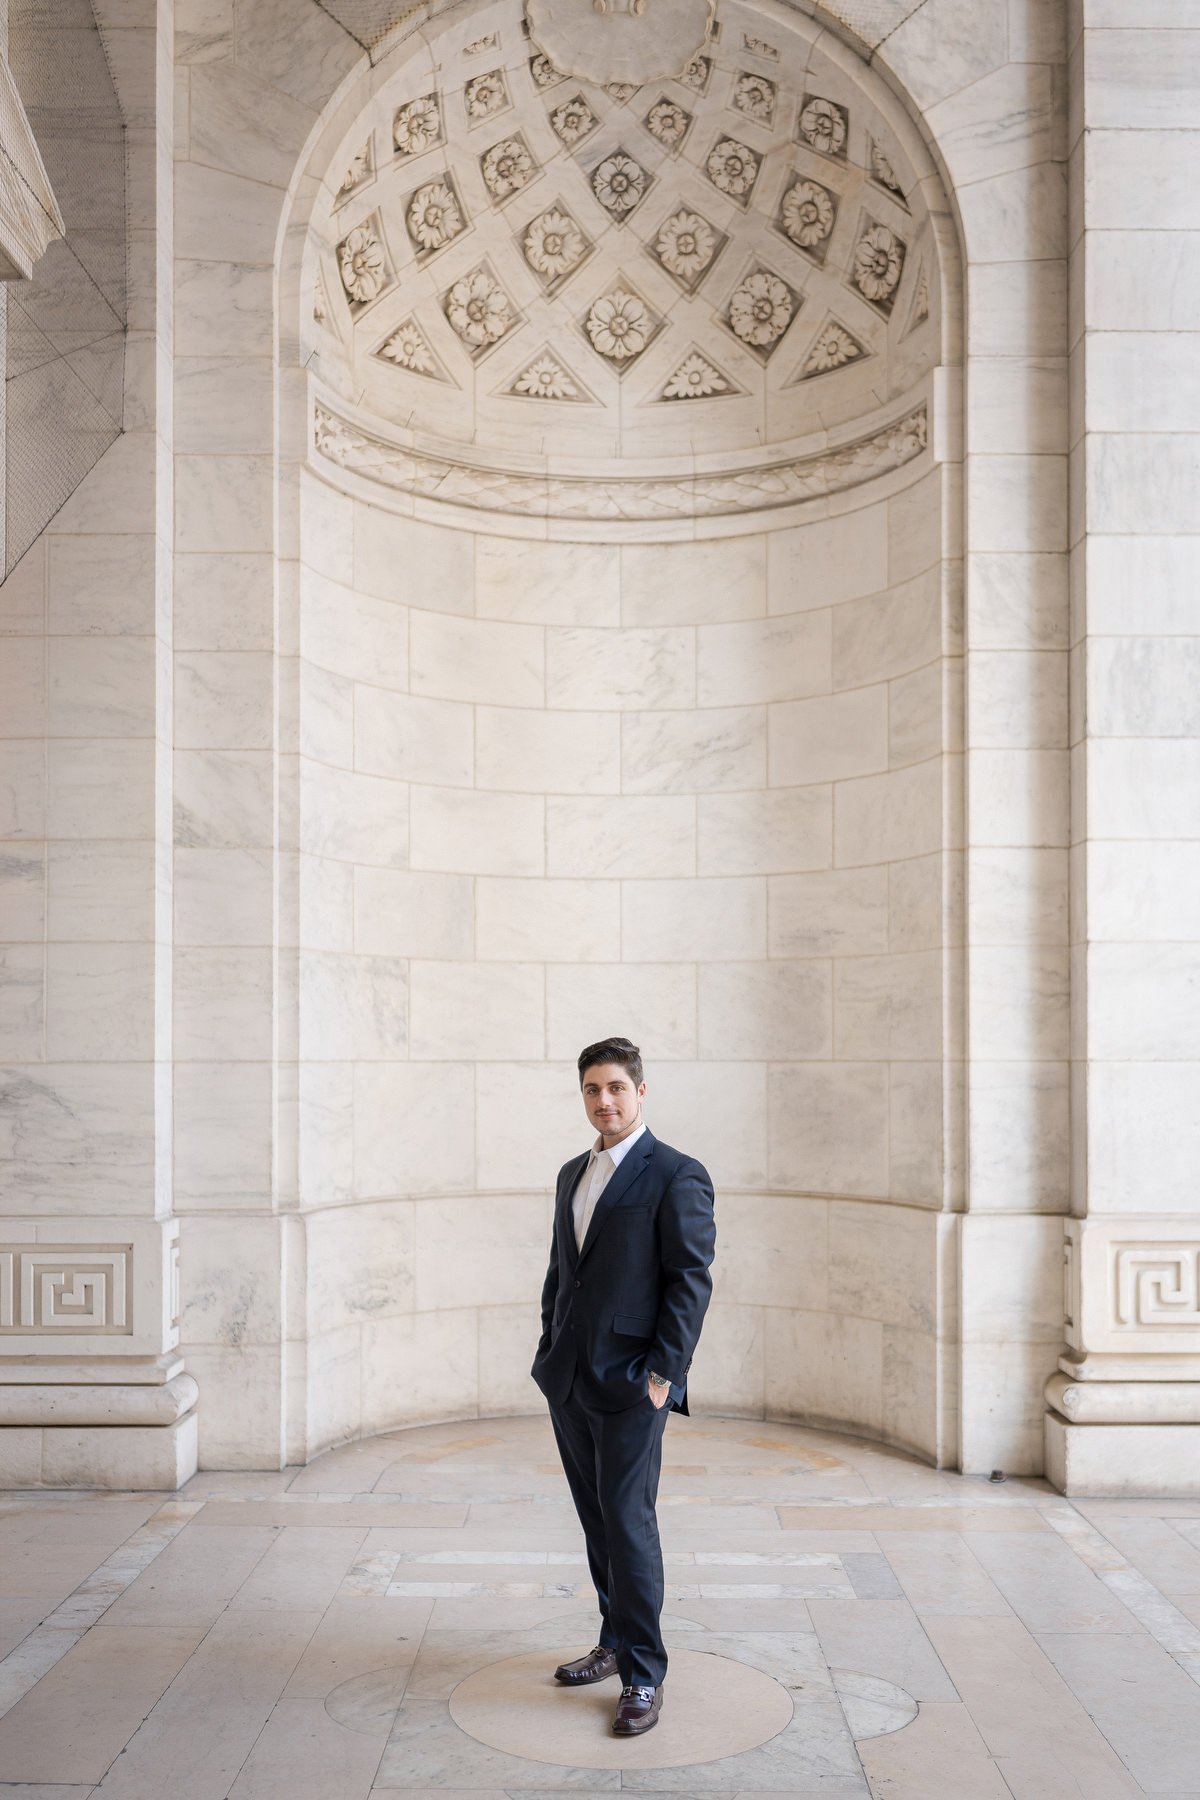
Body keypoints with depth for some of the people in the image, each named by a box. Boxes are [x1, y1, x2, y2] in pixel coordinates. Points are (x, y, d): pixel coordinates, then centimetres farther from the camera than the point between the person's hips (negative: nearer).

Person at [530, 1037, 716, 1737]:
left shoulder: (677, 1175, -8)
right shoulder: (573, 1173, 14)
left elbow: (691, 1280, -12)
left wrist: (663, 1372, -16)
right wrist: (550, 1352, 14)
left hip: (631, 1383, -7)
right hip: (569, 1381, 7)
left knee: (628, 1520, -6)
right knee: (597, 1518, 15)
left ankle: (645, 1675, 5)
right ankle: (616, 1643, 28)